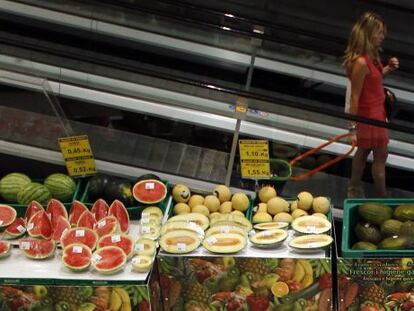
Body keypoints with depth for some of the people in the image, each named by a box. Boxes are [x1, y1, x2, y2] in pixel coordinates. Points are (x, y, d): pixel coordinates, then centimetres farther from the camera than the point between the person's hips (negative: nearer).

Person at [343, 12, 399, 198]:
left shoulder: (372, 56, -3)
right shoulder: (360, 62, -30)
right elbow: (354, 97, -26)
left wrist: (388, 68, -4)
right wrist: (353, 127, -22)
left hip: (376, 110, 9)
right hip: (369, 114, -9)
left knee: (364, 149, 23)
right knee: (381, 154, 6)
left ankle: (354, 189, 40)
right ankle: (381, 198, 21)